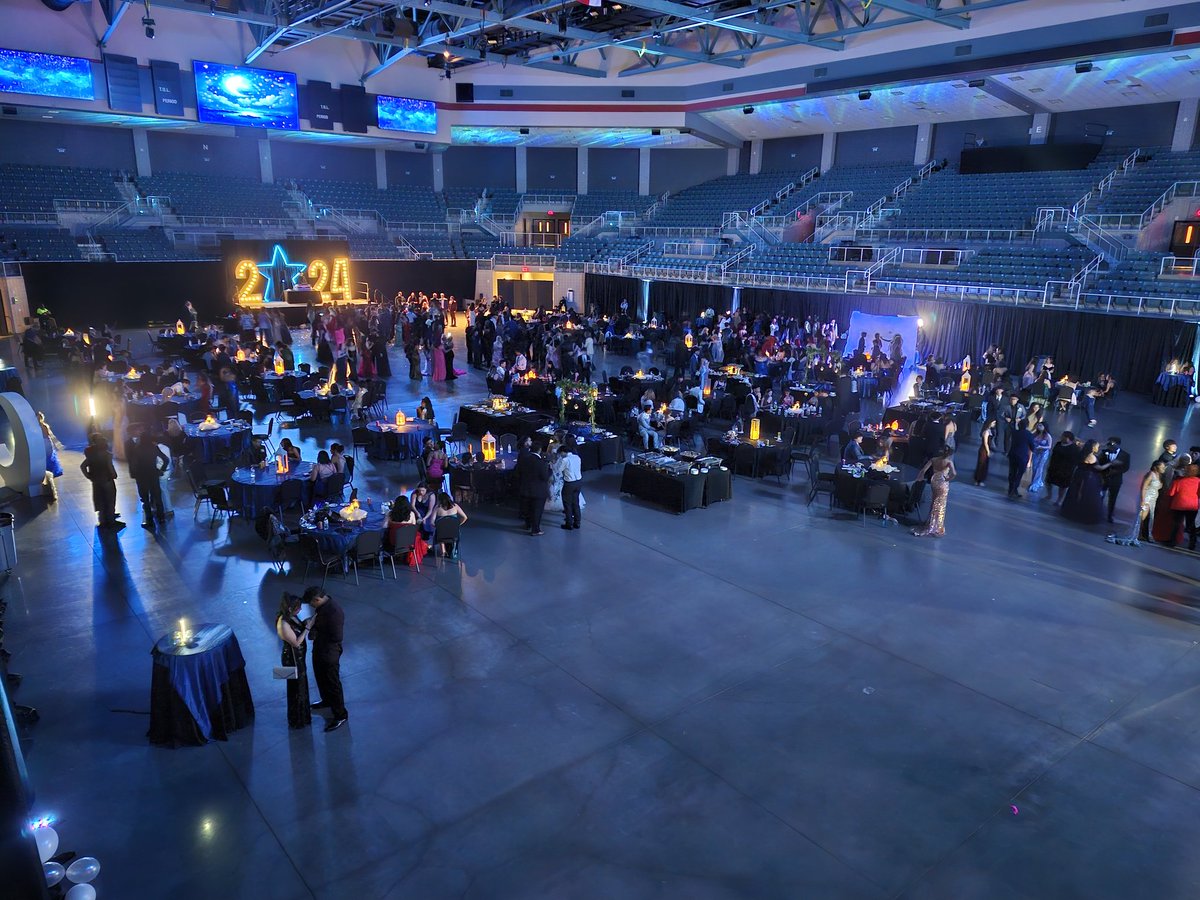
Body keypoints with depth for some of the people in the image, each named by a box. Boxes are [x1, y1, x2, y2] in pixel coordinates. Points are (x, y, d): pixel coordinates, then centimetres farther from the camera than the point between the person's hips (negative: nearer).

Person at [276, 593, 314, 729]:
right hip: (292, 658, -9)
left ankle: (303, 710, 49)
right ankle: (297, 720, 30)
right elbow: (296, 642, -27)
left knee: (302, 683, 27)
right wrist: (308, 627, -25)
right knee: (296, 687, 10)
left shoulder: (290, 616, -7)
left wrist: (305, 623, -6)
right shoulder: (284, 624, -33)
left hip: (298, 656, 9)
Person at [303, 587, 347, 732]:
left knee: (332, 684, 6)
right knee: (320, 678, 29)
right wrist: (312, 625, -5)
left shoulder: (334, 612, -33)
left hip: (329, 653, -10)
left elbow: (337, 637, -29)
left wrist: (316, 634, -22)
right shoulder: (323, 604, -4)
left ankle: (340, 715, 22)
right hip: (319, 649, 10)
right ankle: (327, 701, 54)